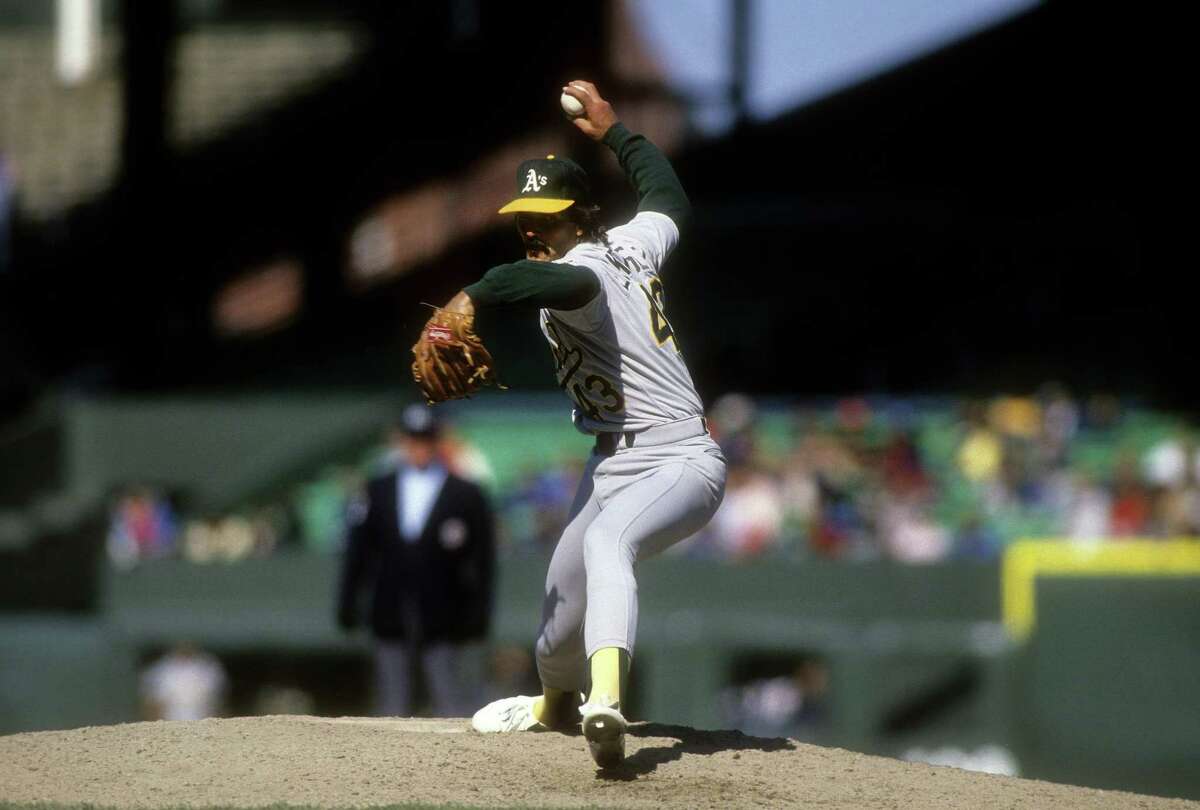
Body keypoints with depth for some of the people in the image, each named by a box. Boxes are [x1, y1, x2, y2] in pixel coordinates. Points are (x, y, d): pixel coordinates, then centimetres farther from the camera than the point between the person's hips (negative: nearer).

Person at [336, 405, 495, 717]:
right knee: (393, 707, 5)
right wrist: (348, 605, 4)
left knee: (452, 710, -7)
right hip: (391, 622, 3)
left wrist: (477, 617, -6)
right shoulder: (377, 492, 10)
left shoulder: (467, 496, 1)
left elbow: (482, 562, 0)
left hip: (443, 623, -3)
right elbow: (358, 551, 11)